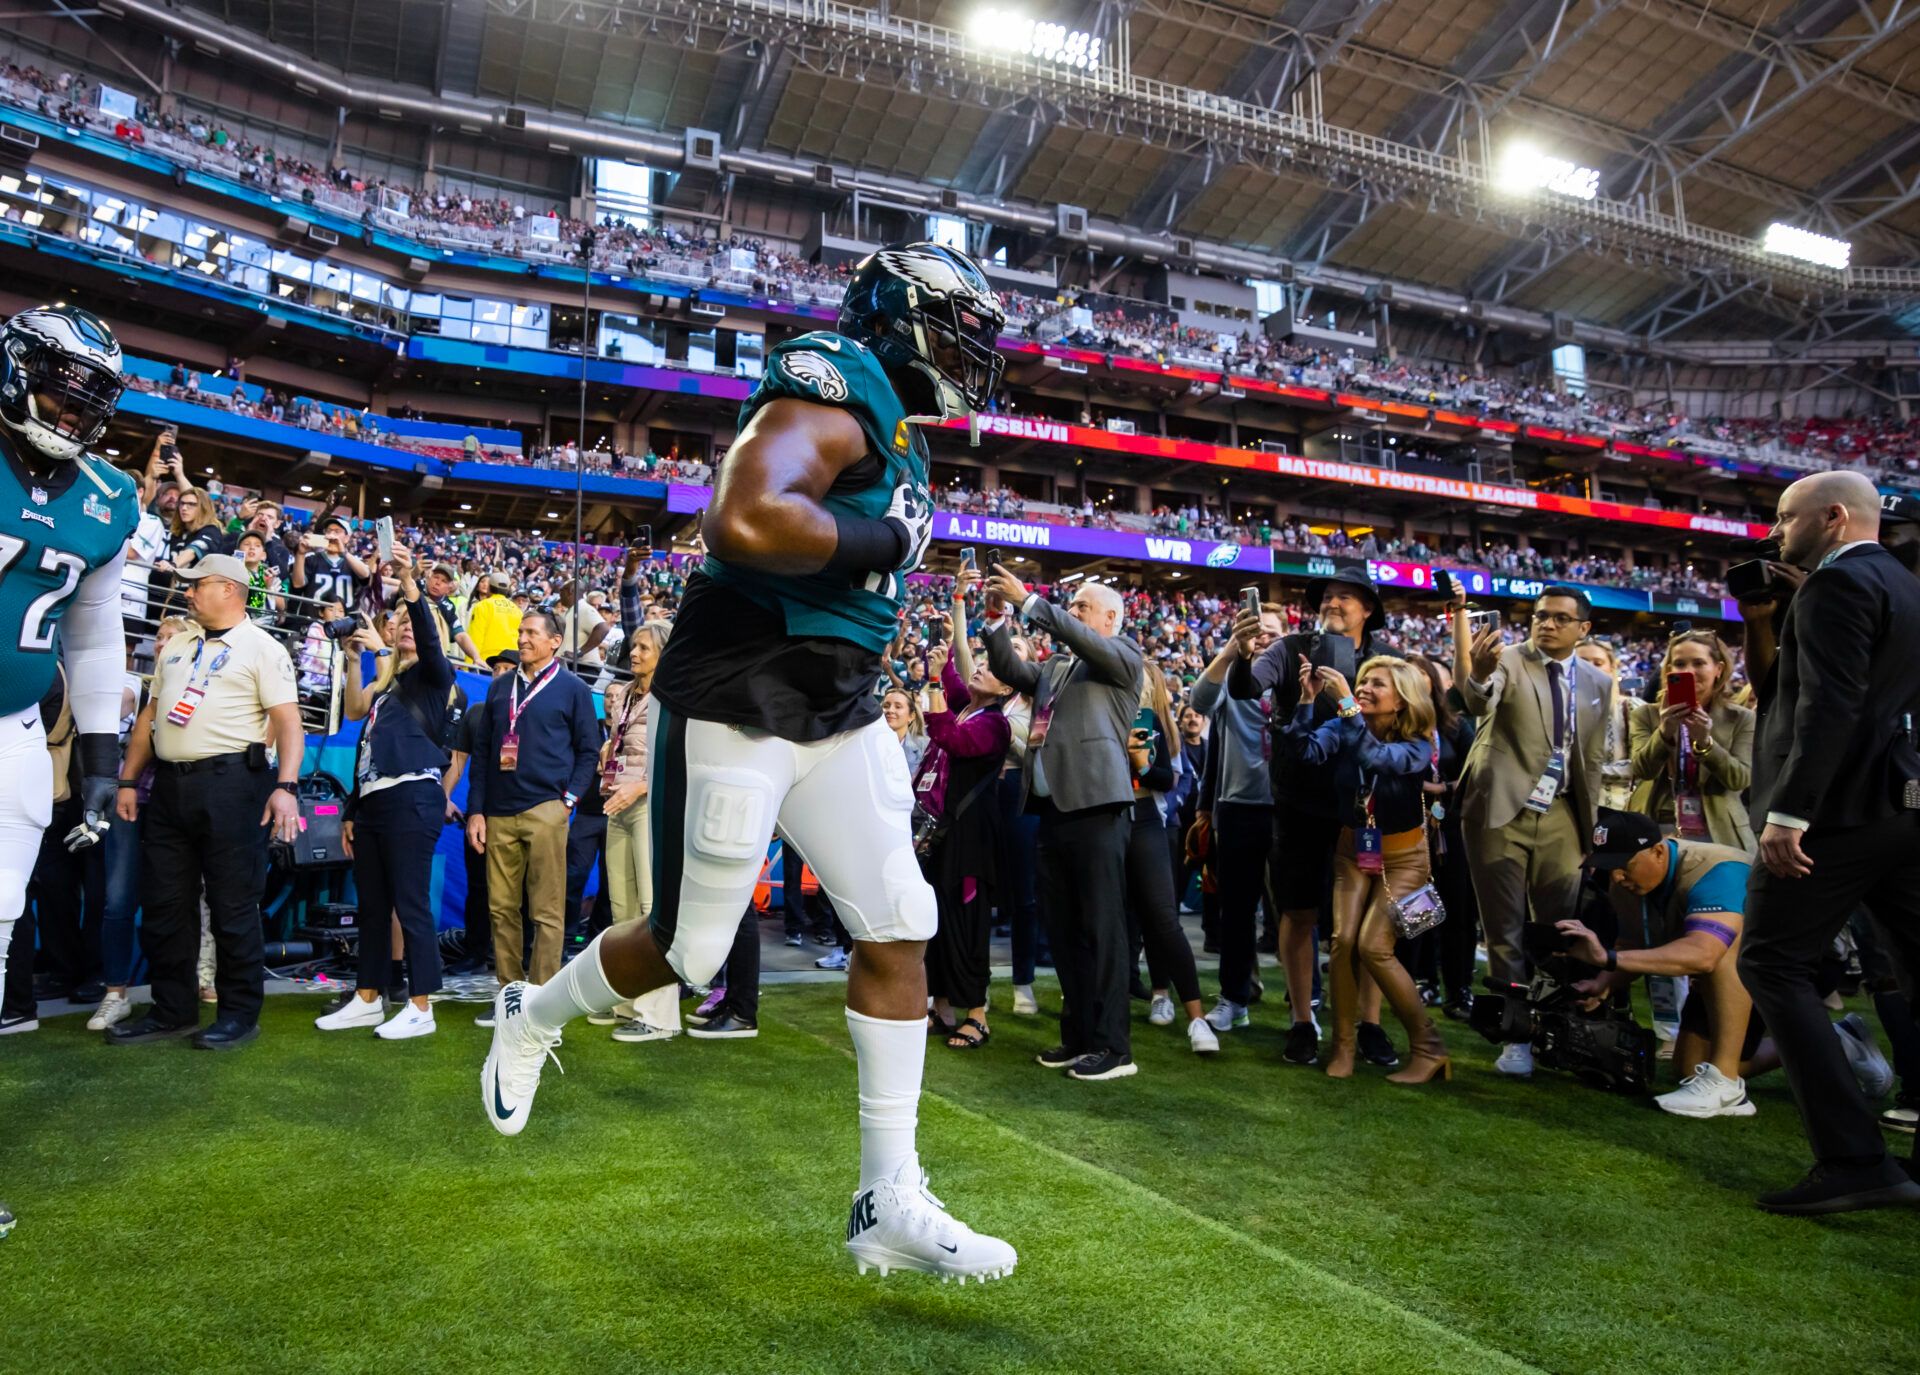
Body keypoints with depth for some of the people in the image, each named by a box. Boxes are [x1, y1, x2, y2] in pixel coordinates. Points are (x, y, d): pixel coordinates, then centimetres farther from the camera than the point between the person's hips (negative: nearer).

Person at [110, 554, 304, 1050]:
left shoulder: (261, 649, -3)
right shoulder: (176, 646, 18)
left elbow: (288, 723, -11)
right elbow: (149, 716, 21)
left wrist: (285, 787, -22)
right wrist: (128, 781, 15)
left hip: (229, 782, -7)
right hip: (169, 785, 7)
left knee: (233, 905, -1)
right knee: (164, 906, 10)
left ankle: (239, 1014, 9)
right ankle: (172, 1011, 22)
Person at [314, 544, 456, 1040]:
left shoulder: (433, 674, 3)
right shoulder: (387, 685, 22)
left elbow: (428, 638, -21)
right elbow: (368, 750, 22)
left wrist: (408, 582, -33)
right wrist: (351, 811, 18)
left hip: (412, 797, -8)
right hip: (372, 800, 8)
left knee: (411, 905, -8)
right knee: (371, 907, 11)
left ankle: (421, 1008, -4)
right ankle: (368, 999, 20)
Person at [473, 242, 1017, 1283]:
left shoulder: (890, 426, 15)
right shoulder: (836, 393, -16)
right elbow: (746, 522, -35)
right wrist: (880, 541, -21)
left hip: (834, 716, 9)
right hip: (738, 712, -9)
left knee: (900, 930, 1)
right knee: (687, 951, 6)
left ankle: (889, 1204, 10)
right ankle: (531, 1020, 39)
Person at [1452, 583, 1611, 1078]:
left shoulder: (1596, 682, 9)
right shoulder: (1508, 661, -6)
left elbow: (1593, 758, 14)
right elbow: (1477, 701, -29)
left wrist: (1588, 820, 10)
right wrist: (1476, 675, -51)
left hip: (1560, 818, 4)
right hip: (1501, 813, -4)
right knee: (1505, 929, 2)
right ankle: (1515, 1034, 12)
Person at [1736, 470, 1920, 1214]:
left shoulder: (1838, 583, -10)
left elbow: (1829, 705, -22)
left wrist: (1787, 813, -24)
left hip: (1839, 806, -9)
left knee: (1772, 966, -3)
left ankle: (1854, 1161, -6)